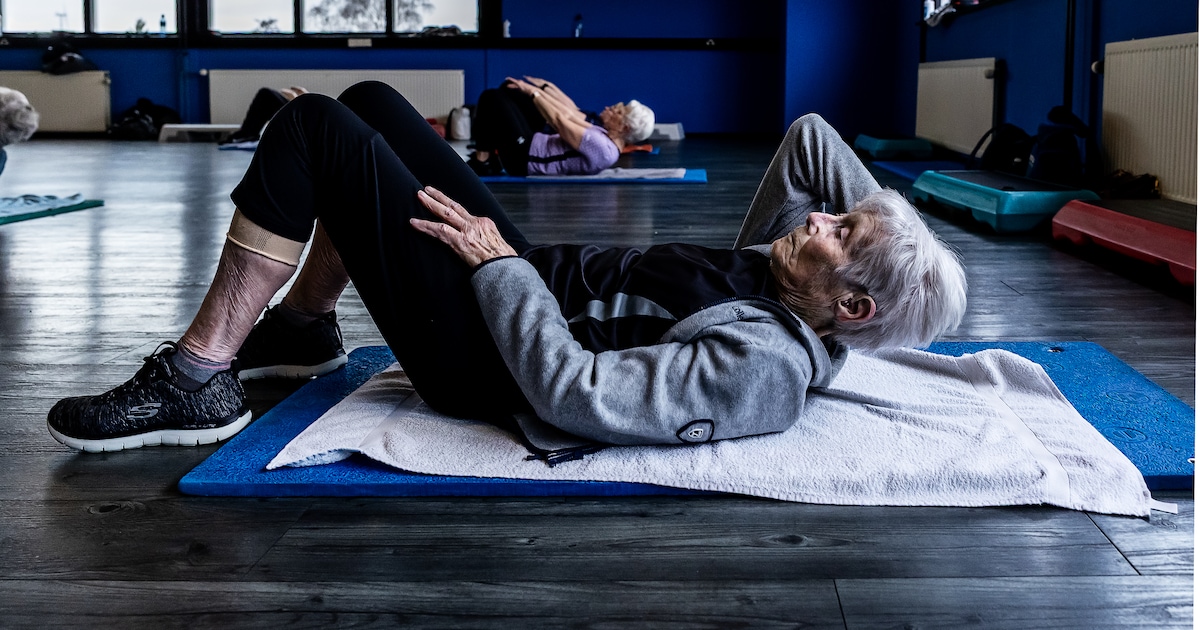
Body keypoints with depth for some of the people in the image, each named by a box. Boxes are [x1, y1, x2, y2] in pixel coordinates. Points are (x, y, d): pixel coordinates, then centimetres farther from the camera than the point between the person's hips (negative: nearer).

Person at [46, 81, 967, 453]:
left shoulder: (760, 365, -28)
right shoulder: (792, 267, -1)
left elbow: (568, 388, -35)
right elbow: (808, 132, 11)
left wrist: (496, 261, -24)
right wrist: (888, 216, 1)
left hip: (487, 356, -9)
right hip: (529, 277, 9)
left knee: (314, 127, -15)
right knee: (369, 101, 14)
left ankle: (197, 382, -4)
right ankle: (304, 327, 27)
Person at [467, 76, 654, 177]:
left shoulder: (603, 149, -29)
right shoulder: (606, 136, 0)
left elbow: (560, 121, -25)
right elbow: (572, 113, 9)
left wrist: (533, 92, -15)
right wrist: (546, 87, 9)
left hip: (524, 157, -10)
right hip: (537, 143, 10)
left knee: (491, 98, -11)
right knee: (510, 89, 18)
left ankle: (481, 162, 0)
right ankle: (493, 158, 18)